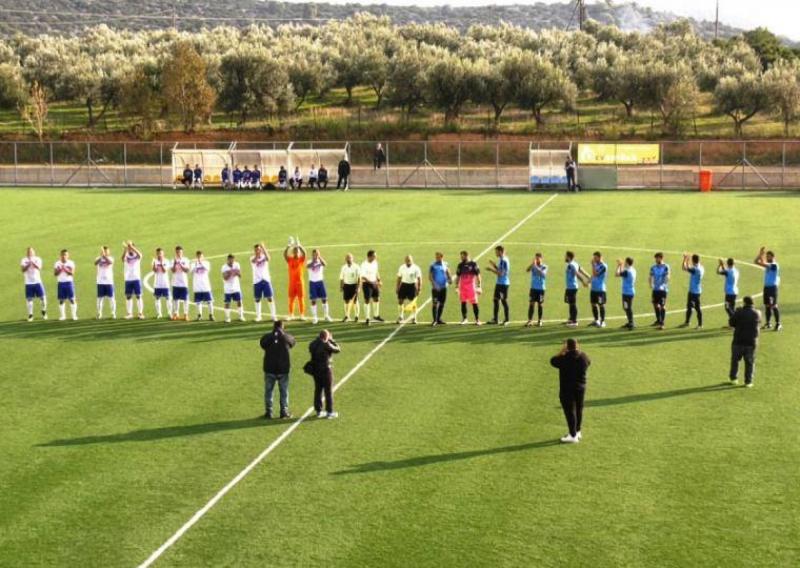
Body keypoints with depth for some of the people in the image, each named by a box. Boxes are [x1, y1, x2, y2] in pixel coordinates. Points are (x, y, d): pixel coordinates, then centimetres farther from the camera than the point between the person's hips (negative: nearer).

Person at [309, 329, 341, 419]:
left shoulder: (313, 344, 1)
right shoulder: (326, 345, -17)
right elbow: (338, 349, -7)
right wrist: (332, 340, 5)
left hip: (316, 370, 6)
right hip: (326, 369, -6)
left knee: (318, 390, 14)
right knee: (328, 391, 2)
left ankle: (318, 411, 19)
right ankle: (329, 412, 6)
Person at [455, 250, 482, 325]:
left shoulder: (473, 264, -4)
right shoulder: (460, 265, 8)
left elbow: (478, 276, -3)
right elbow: (458, 277, 14)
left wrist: (479, 286, -9)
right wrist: (456, 287, 9)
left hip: (471, 286, -4)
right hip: (462, 287, 4)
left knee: (474, 303, -3)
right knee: (463, 303, 5)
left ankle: (477, 319, 3)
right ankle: (464, 319, 15)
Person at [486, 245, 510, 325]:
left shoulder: (504, 260, -19)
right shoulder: (500, 260, 12)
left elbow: (501, 273, -22)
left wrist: (492, 270, -17)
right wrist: (494, 265, 8)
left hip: (504, 283, -10)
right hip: (499, 283, 10)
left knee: (504, 301, -2)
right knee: (496, 300, 12)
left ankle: (506, 320, 6)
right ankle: (495, 319, 18)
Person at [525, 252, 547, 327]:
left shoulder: (544, 267, -3)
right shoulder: (533, 266, 3)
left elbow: (542, 273, -24)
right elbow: (527, 270, -16)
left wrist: (536, 266, -32)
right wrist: (532, 263, -30)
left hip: (541, 288, -2)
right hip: (533, 288, 2)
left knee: (540, 304, 4)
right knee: (531, 304, -2)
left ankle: (539, 321, 13)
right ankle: (530, 321, 0)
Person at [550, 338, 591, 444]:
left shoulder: (564, 358, -20)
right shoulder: (583, 357, -4)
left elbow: (553, 361, -3)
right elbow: (589, 361, 20)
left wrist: (562, 351, 2)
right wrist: (578, 351, 19)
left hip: (567, 389, -6)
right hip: (581, 388, 6)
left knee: (570, 411, -1)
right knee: (579, 410, 18)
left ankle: (573, 436, 0)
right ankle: (577, 432, 31)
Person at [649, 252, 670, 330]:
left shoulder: (666, 267, -8)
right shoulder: (653, 267, 7)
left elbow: (667, 277, -13)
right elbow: (651, 277, 6)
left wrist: (663, 285, -26)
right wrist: (651, 284, -13)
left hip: (663, 289, -6)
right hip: (655, 289, 6)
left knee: (662, 306, -5)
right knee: (655, 304, 14)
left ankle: (662, 323, -1)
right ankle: (658, 320, 32)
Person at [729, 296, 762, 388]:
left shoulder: (739, 312, -12)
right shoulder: (757, 313, 0)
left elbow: (731, 323, -4)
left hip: (738, 340, -2)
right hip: (751, 341, 2)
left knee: (735, 359, 14)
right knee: (750, 362, 8)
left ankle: (733, 378, 19)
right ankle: (748, 381, 7)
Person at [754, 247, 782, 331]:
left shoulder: (774, 265, -16)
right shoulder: (767, 264, 11)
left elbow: (763, 264, -25)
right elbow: (756, 261, 14)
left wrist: (762, 255, -15)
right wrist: (760, 254, 4)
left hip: (773, 287, -9)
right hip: (766, 286, 9)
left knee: (773, 306, -10)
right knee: (767, 305, 11)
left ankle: (778, 324, -7)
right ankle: (768, 323, 18)